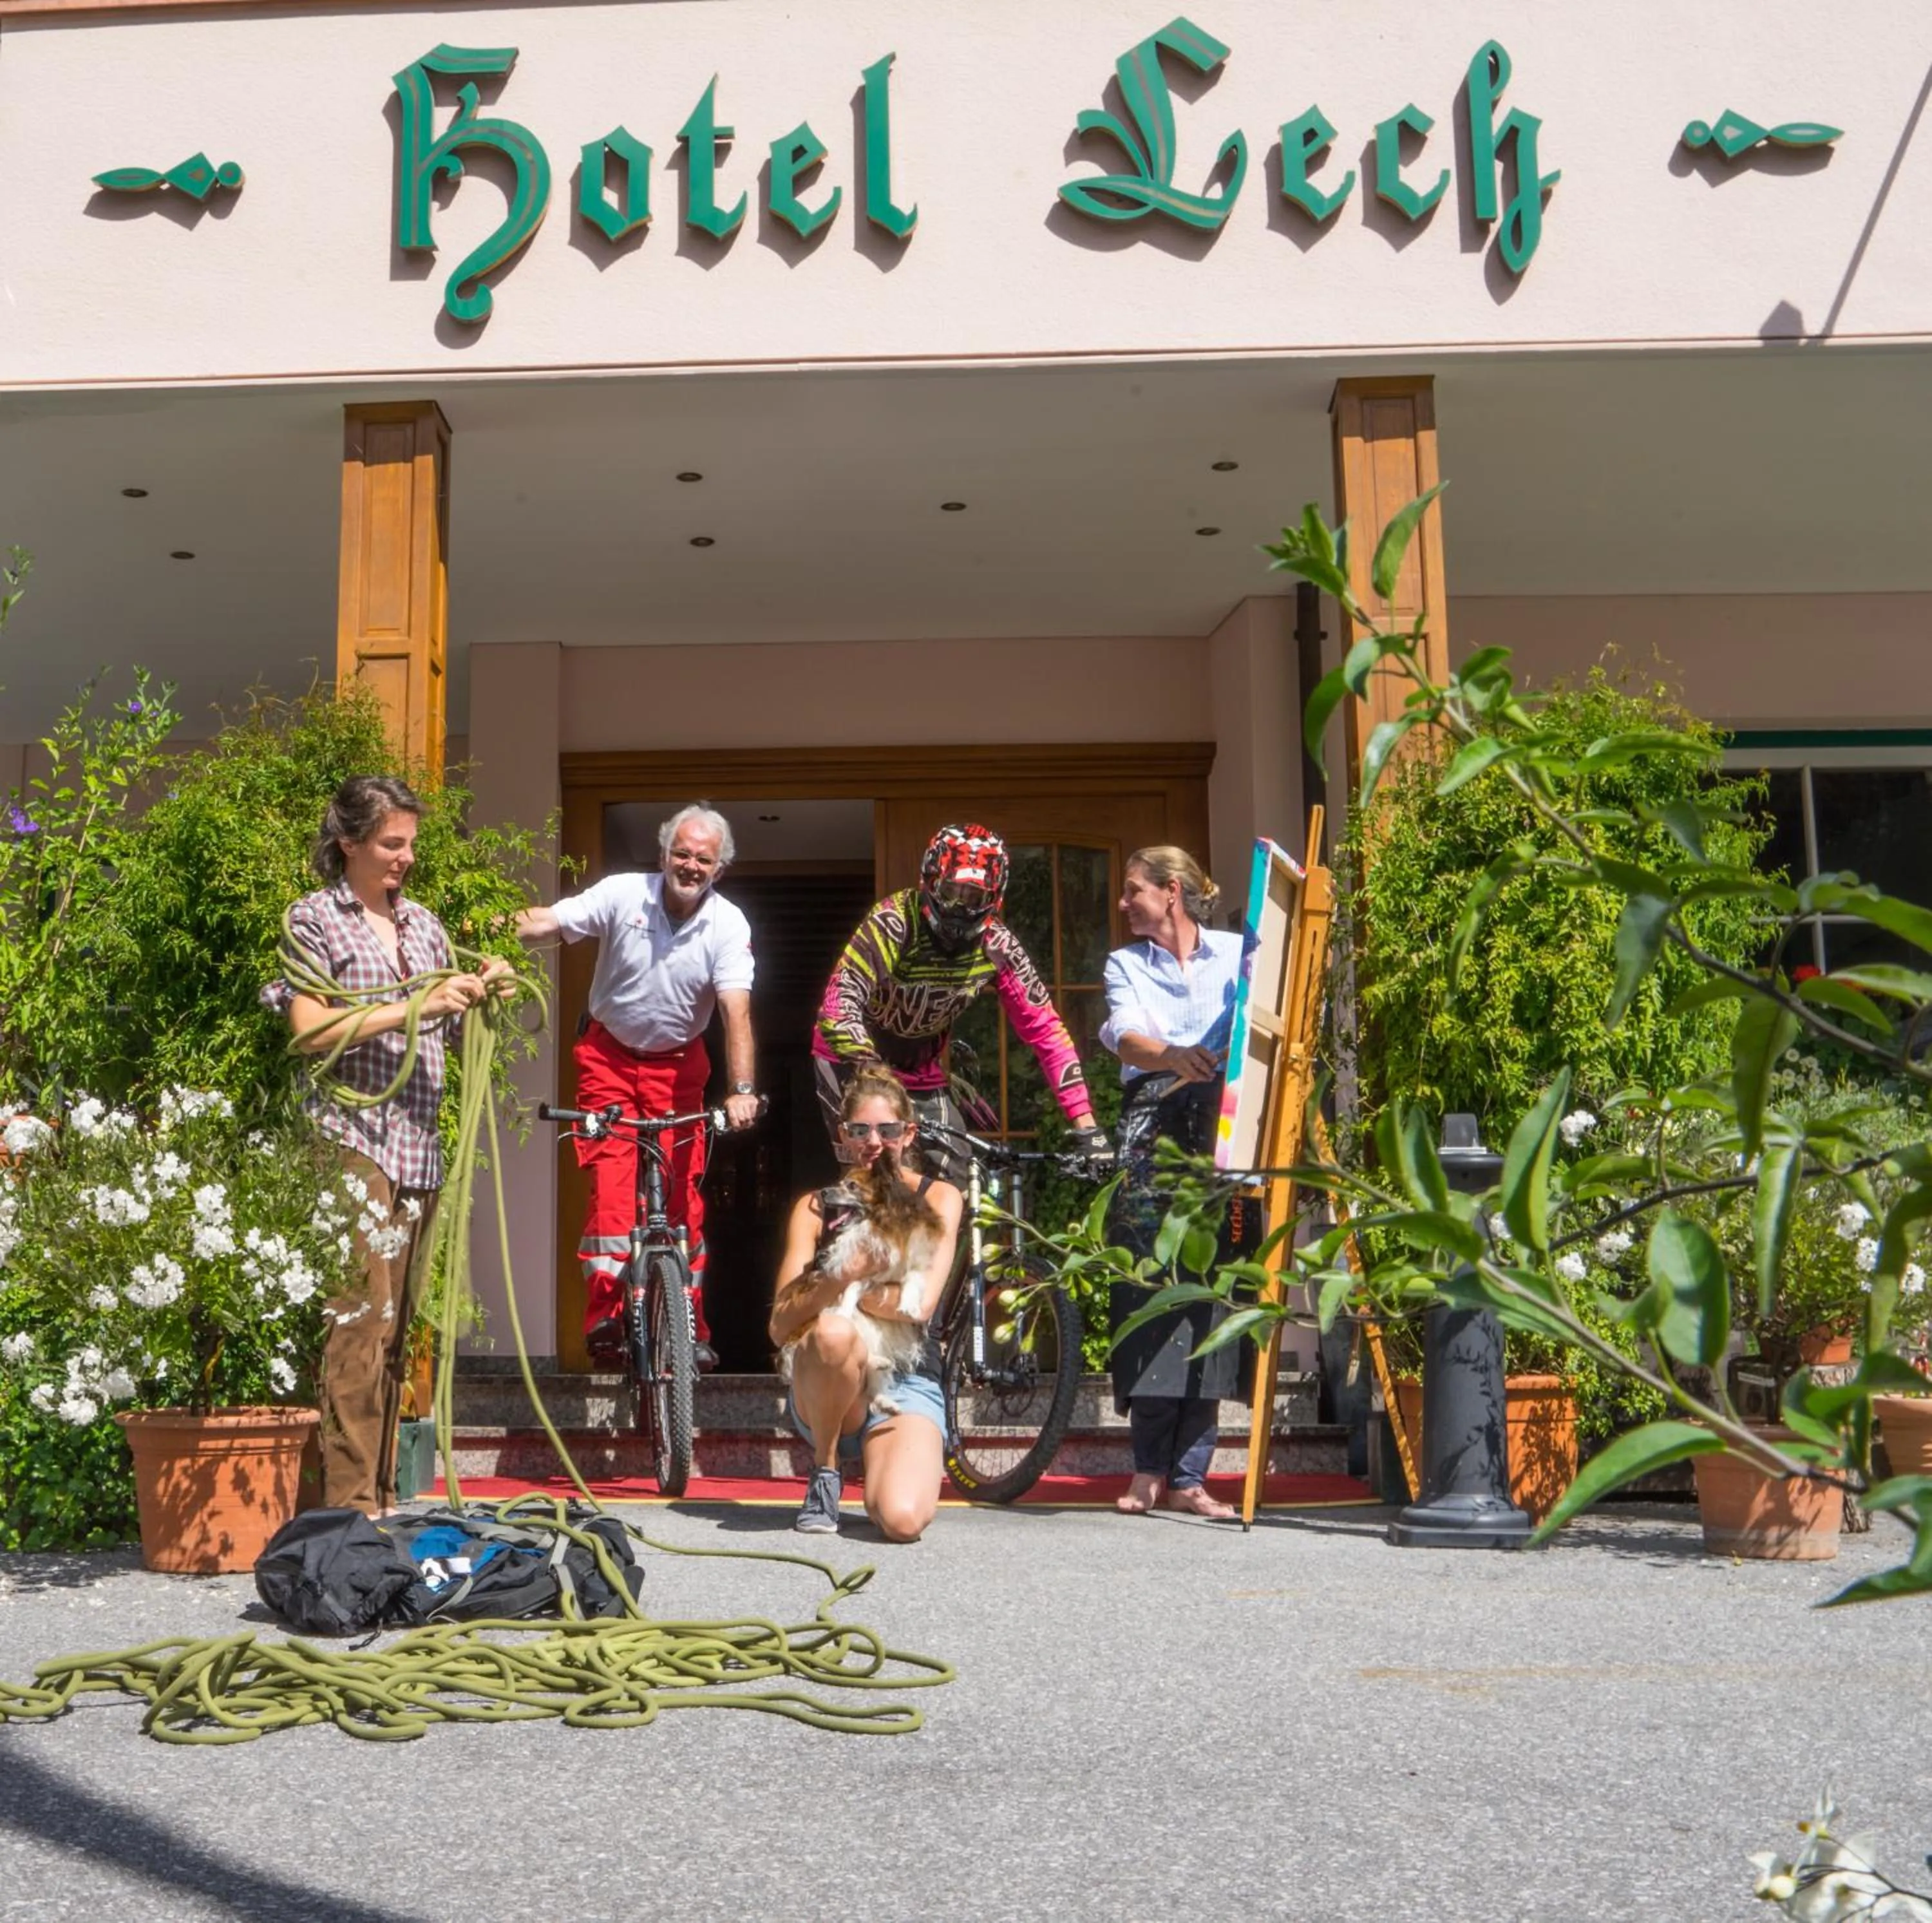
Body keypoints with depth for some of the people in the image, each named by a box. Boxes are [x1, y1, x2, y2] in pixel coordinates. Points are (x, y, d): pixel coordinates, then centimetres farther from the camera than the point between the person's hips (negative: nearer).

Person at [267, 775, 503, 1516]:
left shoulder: (423, 923, 19)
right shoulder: (314, 919, 1)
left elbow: (450, 1033, 23)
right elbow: (311, 1030, -10)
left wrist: (481, 994, 3)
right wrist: (415, 1007, -15)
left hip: (418, 1146, 6)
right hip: (351, 1140, -6)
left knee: (396, 1326, 7)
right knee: (360, 1319, -12)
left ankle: (381, 1495, 12)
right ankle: (349, 1502, -10)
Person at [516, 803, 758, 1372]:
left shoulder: (729, 925, -14)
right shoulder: (623, 895, -14)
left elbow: (736, 1009, -24)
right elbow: (549, 921, -23)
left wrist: (742, 1089, -36)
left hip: (678, 1064, 1)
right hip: (609, 1054, -1)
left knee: (684, 1194, 1)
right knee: (610, 1182, -14)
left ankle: (690, 1325, 11)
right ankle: (605, 1314, -13)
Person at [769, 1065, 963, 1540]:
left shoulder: (937, 1198, 2)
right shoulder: (817, 1207, 4)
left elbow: (920, 1304, -14)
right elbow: (780, 1327, -8)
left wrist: (849, 1284, -30)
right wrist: (833, 1284, -28)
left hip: (907, 1383, -1)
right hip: (826, 1392, 1)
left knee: (902, 1519, -30)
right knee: (834, 1330, -35)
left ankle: (879, 1462, 7)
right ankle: (825, 1472, -10)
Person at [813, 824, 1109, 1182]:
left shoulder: (997, 945, -17)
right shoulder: (894, 923, -30)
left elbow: (1045, 1027, -15)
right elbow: (840, 1004, -38)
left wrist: (1086, 1124, -22)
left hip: (921, 1072, 4)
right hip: (854, 1061, -4)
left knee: (956, 1183, -3)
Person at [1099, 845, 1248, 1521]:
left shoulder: (1236, 953, 16)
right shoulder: (1125, 964, 17)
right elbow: (1126, 1037, -2)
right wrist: (1175, 1057, -23)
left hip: (1223, 1126, 0)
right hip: (1152, 1128, 0)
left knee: (1212, 1292, -5)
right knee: (1152, 1292, -8)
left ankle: (1188, 1474, -1)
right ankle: (1150, 1471, -4)